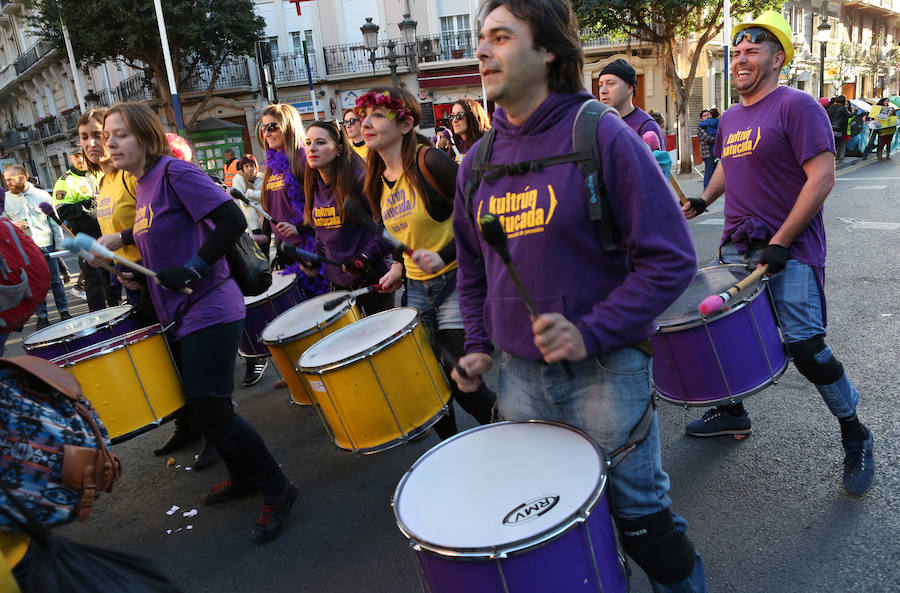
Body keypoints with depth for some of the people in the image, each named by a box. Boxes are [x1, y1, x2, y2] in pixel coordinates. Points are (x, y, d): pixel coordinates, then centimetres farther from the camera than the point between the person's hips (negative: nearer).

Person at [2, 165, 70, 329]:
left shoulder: (42, 195, 1)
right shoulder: (5, 199, 2)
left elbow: (54, 221, 6)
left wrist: (59, 244, 4)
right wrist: (12, 225, -13)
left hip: (46, 246, -1)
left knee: (55, 281, 6)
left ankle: (64, 312, 17)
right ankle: (42, 316, 16)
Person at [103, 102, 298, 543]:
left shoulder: (176, 172, -12)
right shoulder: (142, 187, 15)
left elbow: (233, 221, -22)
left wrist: (193, 269, -23)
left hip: (209, 312, -9)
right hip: (181, 317, 9)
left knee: (210, 413, -10)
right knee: (199, 411, 16)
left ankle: (277, 491, 7)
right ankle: (243, 477, 35)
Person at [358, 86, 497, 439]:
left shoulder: (430, 162, -16)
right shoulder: (377, 180, 7)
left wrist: (444, 256, -25)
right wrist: (399, 268, 7)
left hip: (455, 281, -7)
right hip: (416, 287, 7)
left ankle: (500, 415, 28)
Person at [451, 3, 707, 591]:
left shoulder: (603, 136, -12)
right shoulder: (478, 162, 5)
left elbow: (671, 259, -14)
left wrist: (592, 333, -22)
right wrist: (479, 345, 8)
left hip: (605, 371, -5)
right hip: (520, 376, 5)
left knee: (640, 514, 11)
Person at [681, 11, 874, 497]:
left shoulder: (797, 106, -10)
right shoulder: (730, 118, 13)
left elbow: (822, 177, -17)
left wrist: (780, 242, -21)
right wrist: (703, 200, 12)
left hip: (790, 252, -7)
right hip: (736, 248, 8)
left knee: (806, 350, -9)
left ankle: (855, 437, 14)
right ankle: (732, 412, 33)